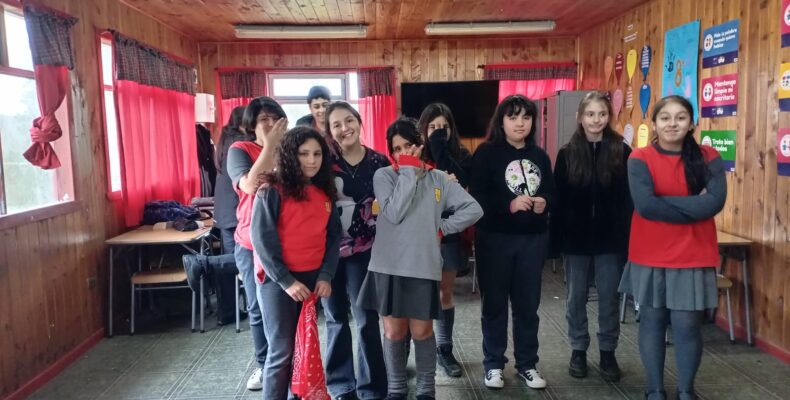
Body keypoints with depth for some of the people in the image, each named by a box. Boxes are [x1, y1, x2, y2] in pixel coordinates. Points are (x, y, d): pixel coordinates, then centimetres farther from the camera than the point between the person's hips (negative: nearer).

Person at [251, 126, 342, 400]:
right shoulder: (272, 190, -9)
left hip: (312, 278, 5)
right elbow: (262, 239, -13)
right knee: (282, 352, -1)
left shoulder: (325, 193, 8)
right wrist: (286, 280, -16)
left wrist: (325, 275, -2)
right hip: (277, 279, -5)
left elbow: (333, 237, 9)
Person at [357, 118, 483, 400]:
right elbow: (393, 214, -17)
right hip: (389, 266, -1)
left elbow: (473, 209, 4)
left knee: (421, 331, 8)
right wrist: (408, 172, -14)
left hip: (424, 266, 1)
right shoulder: (383, 175, -1)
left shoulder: (438, 179, 5)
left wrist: (442, 228, -2)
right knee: (394, 331, 9)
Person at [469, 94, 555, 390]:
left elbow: (552, 193, 12)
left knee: (528, 304, 11)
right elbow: (477, 197, -12)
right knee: (494, 303, 7)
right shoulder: (486, 152, -5)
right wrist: (509, 205, -24)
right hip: (495, 239, -4)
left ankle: (527, 364, 26)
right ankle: (493, 364, 22)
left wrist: (545, 203, -10)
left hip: (533, 239, 4)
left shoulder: (539, 156, 9)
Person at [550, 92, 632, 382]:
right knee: (576, 298, 10)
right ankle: (578, 350, 25)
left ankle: (608, 353, 23)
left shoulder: (621, 151, -1)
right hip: (576, 238, 1)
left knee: (609, 298, 8)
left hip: (611, 238, -1)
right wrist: (557, 238, -4)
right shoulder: (567, 153, 0)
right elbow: (558, 199, 0)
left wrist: (627, 237, -7)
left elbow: (629, 198, -2)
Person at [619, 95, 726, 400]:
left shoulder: (708, 158, 0)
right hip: (650, 256, 0)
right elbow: (644, 205, -18)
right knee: (652, 322, 9)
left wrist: (663, 203, -16)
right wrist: (693, 206, -12)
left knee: (687, 324, 4)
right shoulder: (640, 159, -5)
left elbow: (715, 202, -14)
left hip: (693, 257, 1)